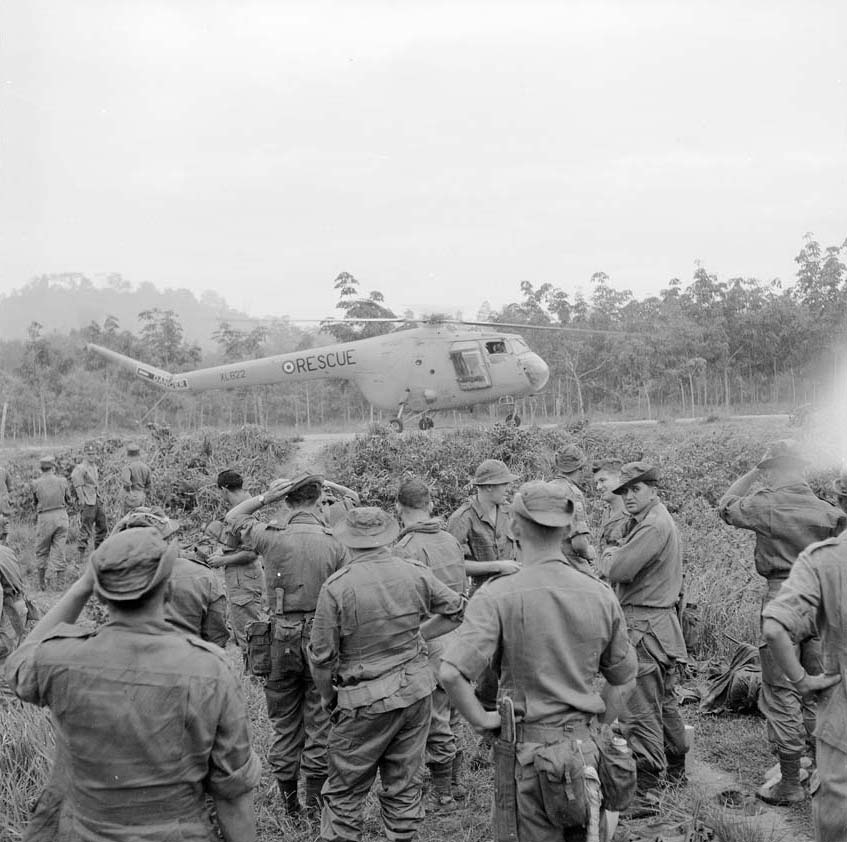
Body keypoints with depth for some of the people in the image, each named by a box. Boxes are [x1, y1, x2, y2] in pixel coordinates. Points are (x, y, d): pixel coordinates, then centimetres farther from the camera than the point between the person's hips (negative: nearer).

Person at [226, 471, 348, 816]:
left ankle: (288, 798, 23)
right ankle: (315, 797, 16)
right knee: (319, 719, 11)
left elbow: (232, 517, 10)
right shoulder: (334, 545, -9)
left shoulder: (272, 537, -8)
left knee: (284, 720, 15)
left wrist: (266, 497, -1)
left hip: (283, 637, 1)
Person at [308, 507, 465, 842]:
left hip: (368, 701, -4)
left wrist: (329, 698, 6)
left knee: (345, 790, 8)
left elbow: (321, 656, -9)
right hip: (416, 691, 4)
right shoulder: (414, 573, -2)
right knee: (404, 782, 16)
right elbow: (457, 610, 11)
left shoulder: (337, 586, -14)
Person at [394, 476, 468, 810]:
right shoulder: (451, 540, 8)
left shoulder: (407, 548, -17)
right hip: (459, 638, 8)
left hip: (431, 644, -8)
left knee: (435, 723, 3)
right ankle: (454, 781, 31)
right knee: (450, 718, 20)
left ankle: (442, 795, 13)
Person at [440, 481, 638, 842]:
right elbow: (623, 680, 10)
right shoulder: (601, 595, 0)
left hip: (526, 748, -4)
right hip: (585, 748, 4)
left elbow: (452, 673, -24)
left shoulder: (497, 596, -15)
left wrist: (481, 719, -10)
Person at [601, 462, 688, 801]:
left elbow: (618, 570, -21)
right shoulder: (662, 521, 17)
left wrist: (609, 555, -2)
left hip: (643, 626, -11)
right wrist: (617, 555, -2)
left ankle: (644, 792, -9)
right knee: (664, 702, 24)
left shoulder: (653, 526, -17)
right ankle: (675, 770, 40)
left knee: (640, 712, -10)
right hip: (662, 622, 11)